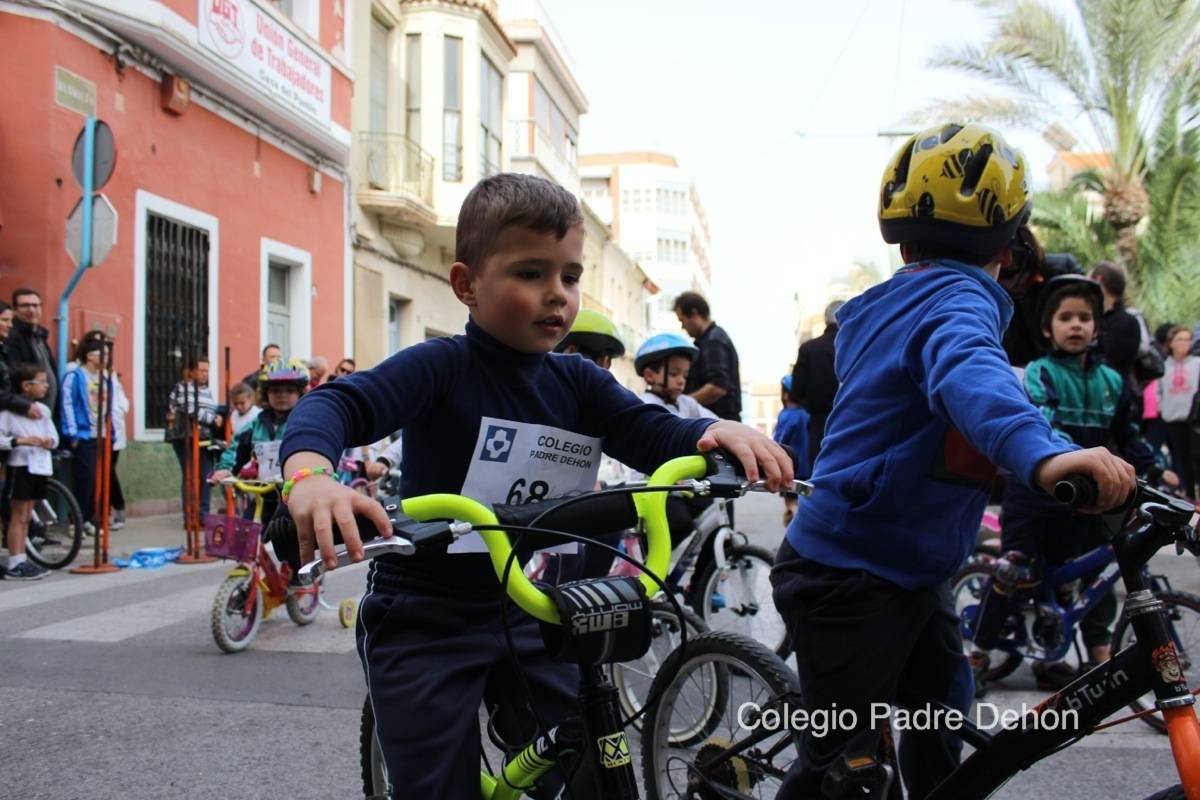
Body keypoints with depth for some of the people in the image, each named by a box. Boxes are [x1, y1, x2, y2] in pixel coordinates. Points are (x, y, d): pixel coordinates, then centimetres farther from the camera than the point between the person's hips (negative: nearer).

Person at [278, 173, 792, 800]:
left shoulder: (578, 383, -1)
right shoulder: (440, 367, -16)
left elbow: (654, 433, -11)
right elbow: (338, 403, -28)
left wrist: (719, 431, -33)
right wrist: (310, 474, -50)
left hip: (523, 613, 5)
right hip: (423, 621, -4)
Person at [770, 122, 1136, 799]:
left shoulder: (888, 305, 11)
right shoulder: (961, 299, -18)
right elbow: (970, 375, -42)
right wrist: (1043, 454, -58)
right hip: (850, 580, -10)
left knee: (943, 712, 23)